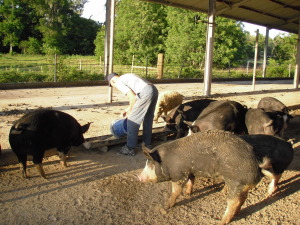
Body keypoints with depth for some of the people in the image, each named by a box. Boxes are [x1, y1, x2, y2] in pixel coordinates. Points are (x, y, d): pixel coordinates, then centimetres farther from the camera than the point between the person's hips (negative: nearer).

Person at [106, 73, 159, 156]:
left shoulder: (119, 82, 4)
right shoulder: (126, 77, 31)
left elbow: (133, 97, -5)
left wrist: (130, 111, 9)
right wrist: (128, 109, 35)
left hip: (146, 92, -9)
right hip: (154, 90, 9)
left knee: (132, 119, 0)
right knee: (148, 119, 22)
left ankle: (130, 148, 6)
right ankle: (147, 144, 35)